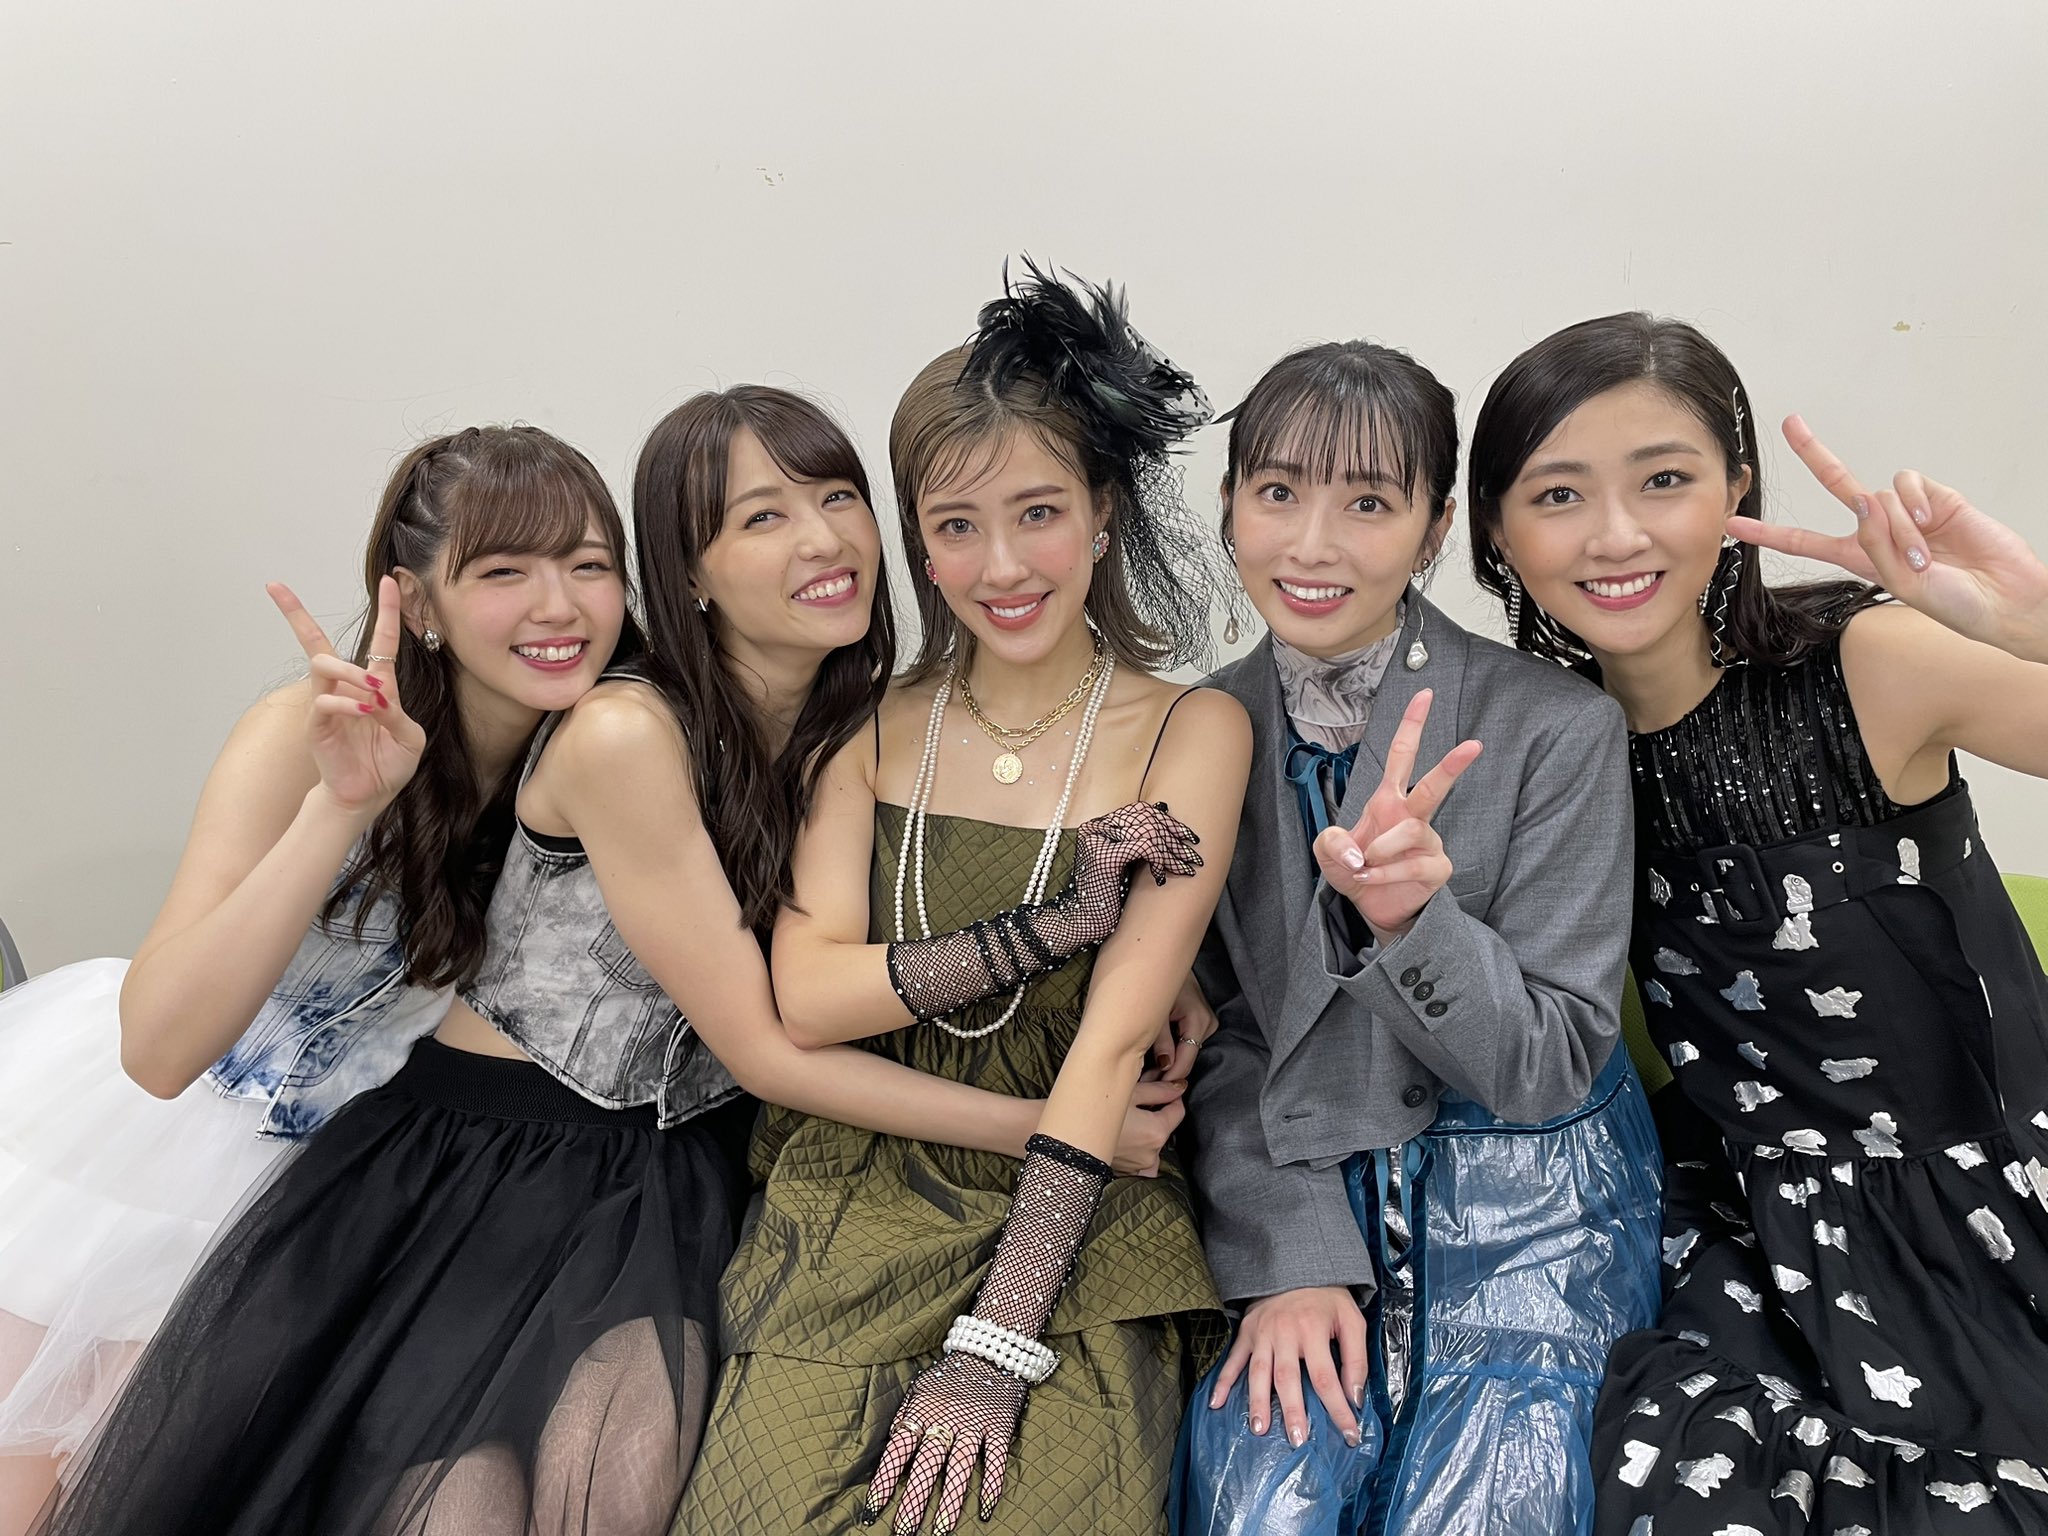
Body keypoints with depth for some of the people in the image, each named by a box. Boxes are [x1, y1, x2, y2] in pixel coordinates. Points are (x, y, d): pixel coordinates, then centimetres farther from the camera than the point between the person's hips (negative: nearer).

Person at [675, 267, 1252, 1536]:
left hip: (1078, 1213, -2)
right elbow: (807, 997, -4)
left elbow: (1115, 1040, -12)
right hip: (868, 1194, 2)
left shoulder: (1192, 732, -3)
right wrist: (1048, 927, -14)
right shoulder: (872, 728, 6)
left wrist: (994, 1344, -17)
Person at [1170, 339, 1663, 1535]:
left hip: (1524, 1203, -1)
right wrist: (1289, 1258, -11)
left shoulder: (1558, 728, -13)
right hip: (1299, 1191, 2)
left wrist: (1409, 915, -29)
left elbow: (1555, 1066, -10)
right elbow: (1220, 1040, 1)